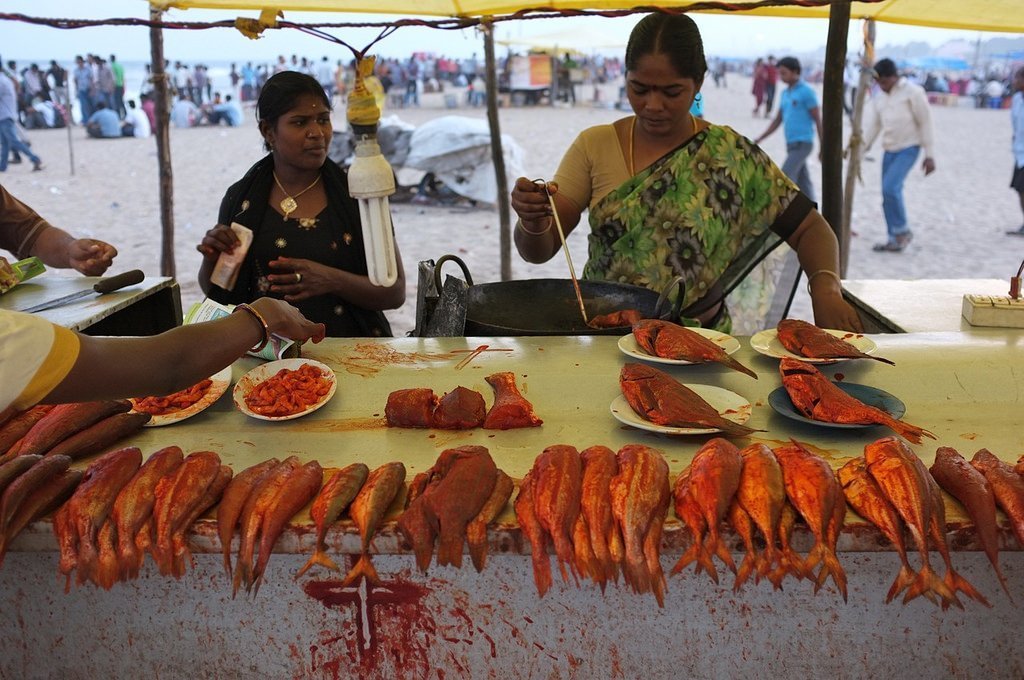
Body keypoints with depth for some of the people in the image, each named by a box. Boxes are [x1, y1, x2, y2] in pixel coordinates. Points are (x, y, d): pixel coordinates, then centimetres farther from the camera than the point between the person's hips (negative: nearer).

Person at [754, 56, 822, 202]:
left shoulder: (807, 92, -10)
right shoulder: (785, 93, 14)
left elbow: (818, 120, -9)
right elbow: (778, 121, 18)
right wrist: (759, 139, 10)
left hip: (802, 144, -8)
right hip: (791, 144, 8)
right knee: (802, 182, 10)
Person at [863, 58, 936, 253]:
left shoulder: (913, 92, -8)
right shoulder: (878, 96, 10)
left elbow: (925, 123, -8)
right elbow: (873, 125, 10)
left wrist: (930, 155, -10)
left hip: (908, 148, -6)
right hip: (889, 149, 7)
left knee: (890, 187, -21)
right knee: (888, 193, 4)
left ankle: (902, 231, -3)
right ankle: (895, 240, 13)